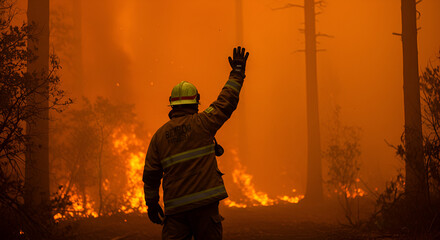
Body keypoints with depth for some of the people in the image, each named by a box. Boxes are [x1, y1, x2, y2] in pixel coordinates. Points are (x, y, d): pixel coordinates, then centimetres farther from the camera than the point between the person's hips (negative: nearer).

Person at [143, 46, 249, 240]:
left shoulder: (160, 135, 7)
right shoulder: (201, 123, -2)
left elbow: (150, 174, 8)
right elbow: (226, 102, 7)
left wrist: (152, 204, 18)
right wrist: (237, 72, 17)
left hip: (175, 206, 3)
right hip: (204, 202, -2)